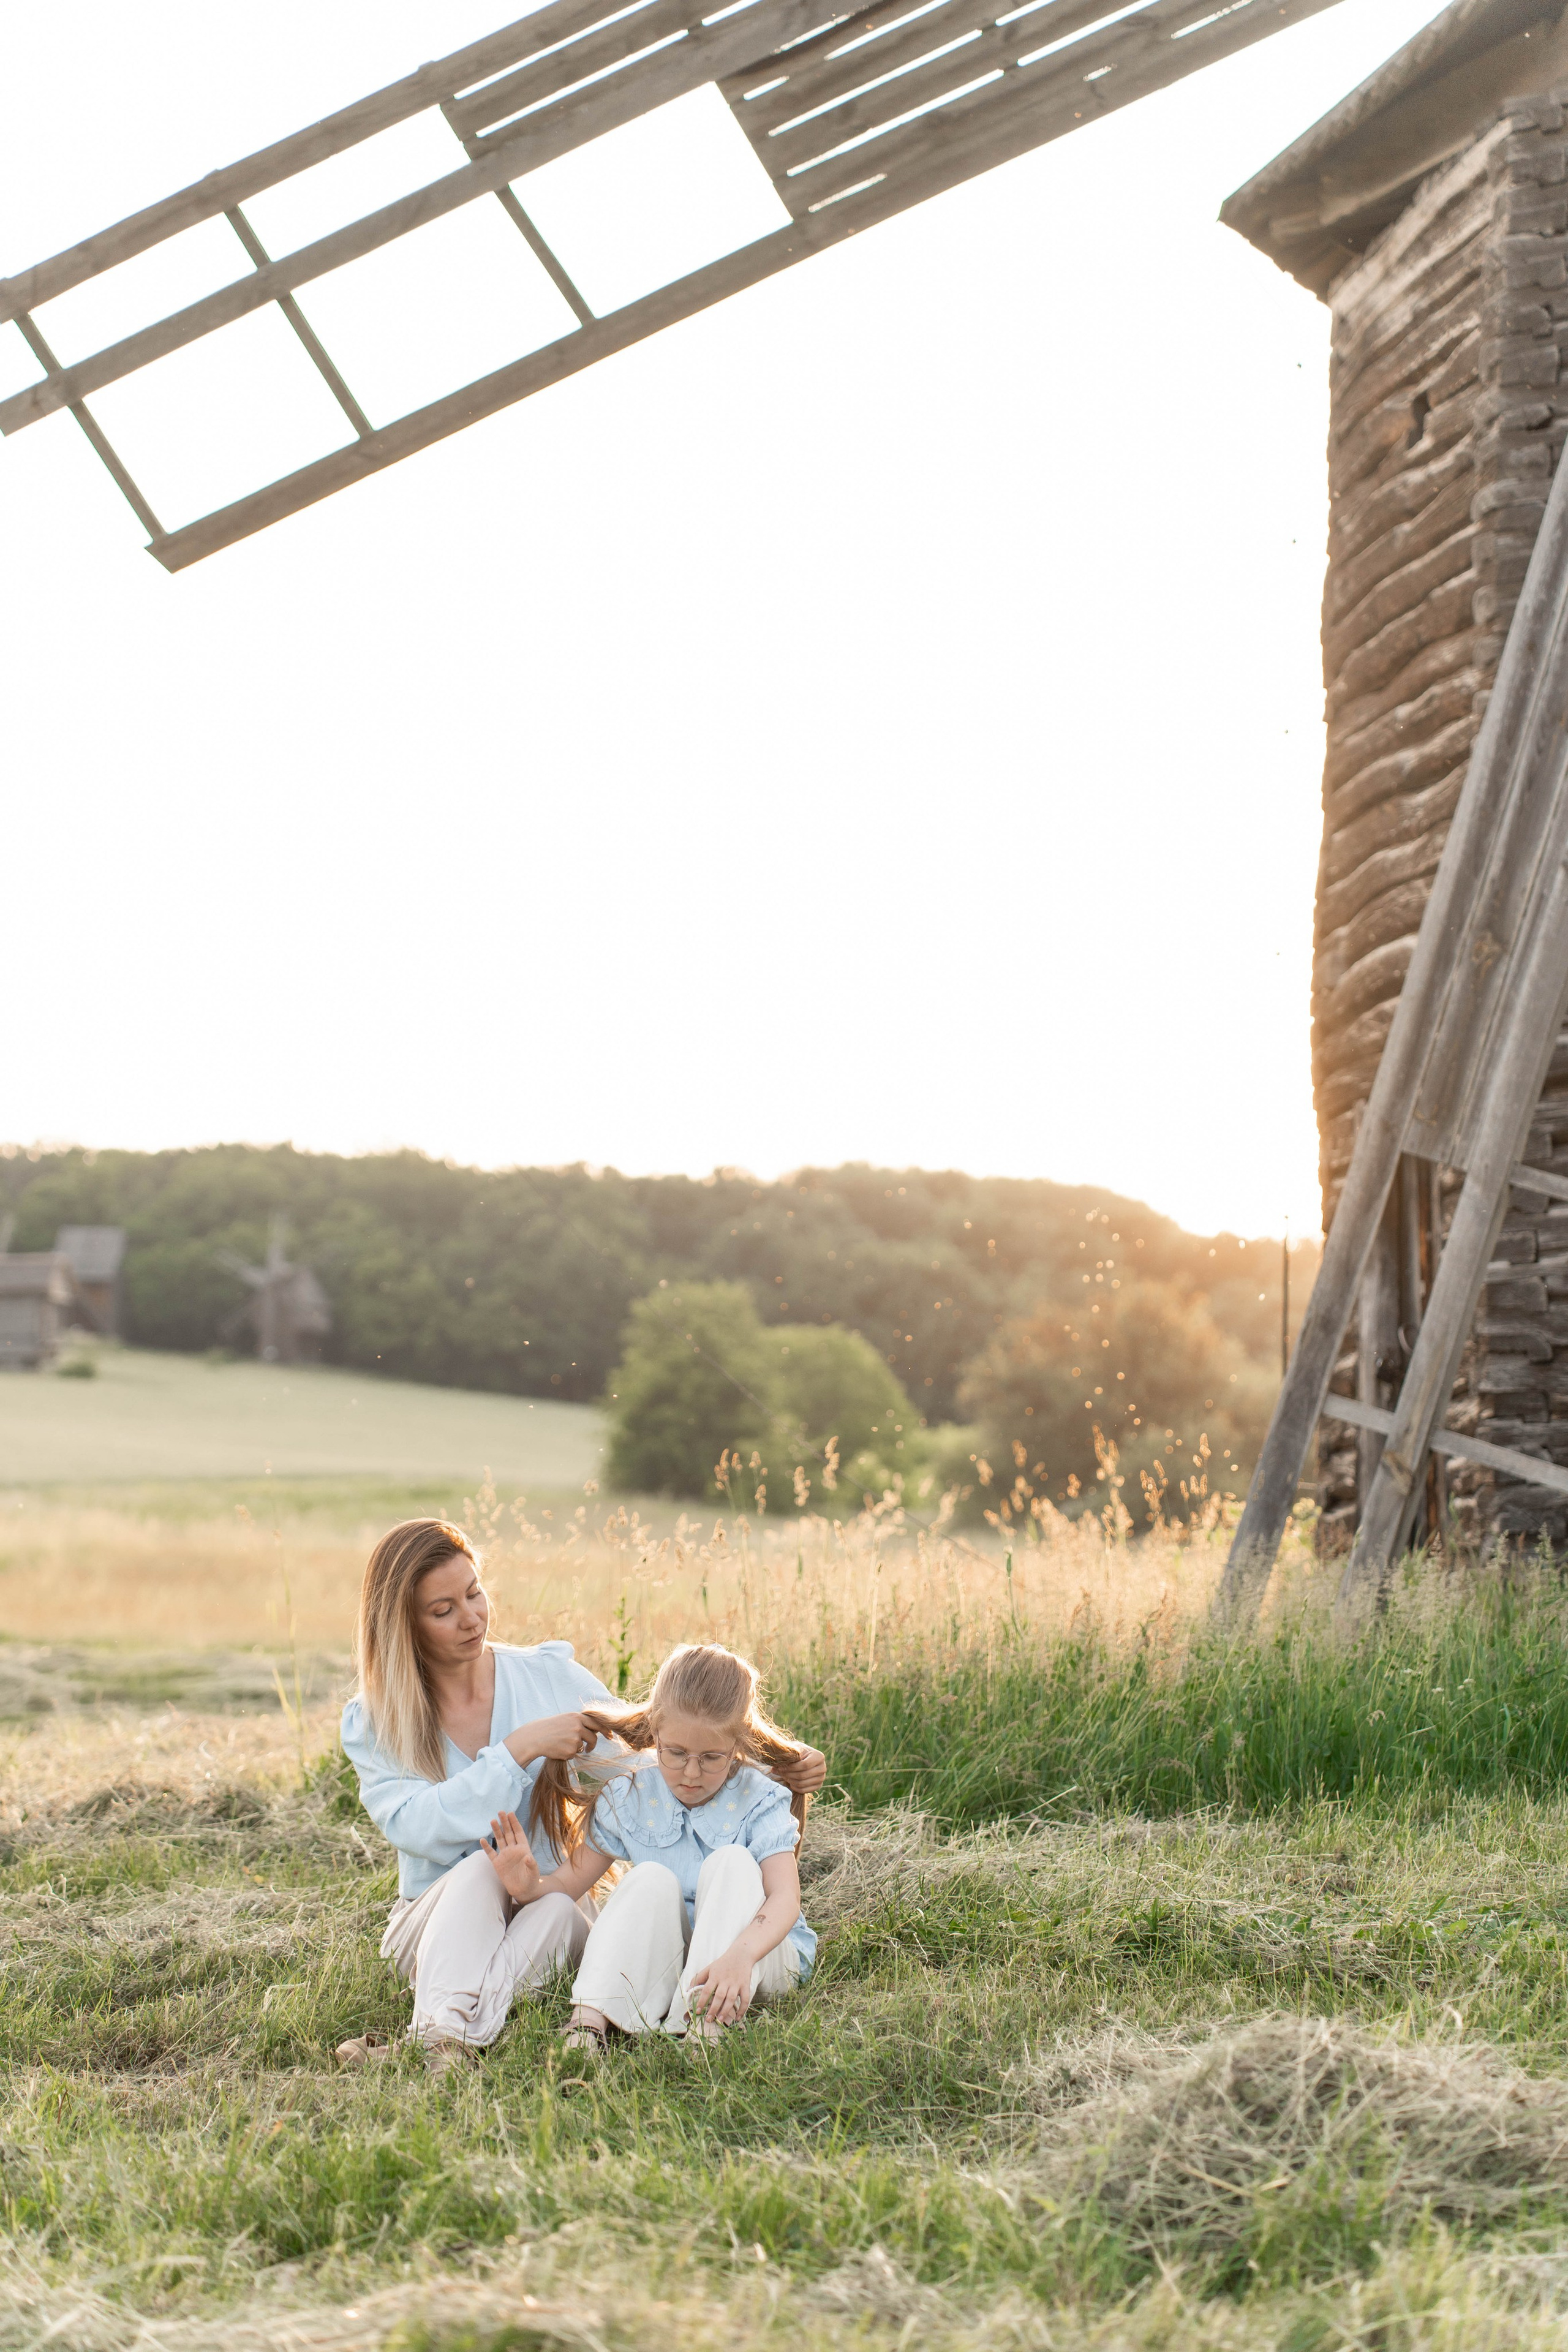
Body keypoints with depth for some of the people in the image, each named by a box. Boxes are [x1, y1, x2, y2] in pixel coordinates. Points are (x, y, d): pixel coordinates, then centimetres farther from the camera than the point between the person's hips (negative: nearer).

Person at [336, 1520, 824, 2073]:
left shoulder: (550, 1678, 2)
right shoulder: (372, 1724, -1)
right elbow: (418, 1828, -18)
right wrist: (520, 1750, -22)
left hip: (552, 1911, 1)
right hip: (437, 1921, -1)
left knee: (558, 1907, -33)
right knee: (479, 1868, -33)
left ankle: (434, 2048, -47)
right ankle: (445, 2037, -53)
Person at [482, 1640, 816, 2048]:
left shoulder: (761, 1802, -10)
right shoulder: (630, 1797, -2)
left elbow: (785, 1899, -25)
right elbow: (568, 1883, 1)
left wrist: (739, 1956, -46)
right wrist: (529, 1887, -25)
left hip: (761, 1951, -2)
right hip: (664, 1963, 2)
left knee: (731, 1862, -27)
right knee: (651, 1880, -26)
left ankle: (707, 2013, -43)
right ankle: (592, 2017, -42)